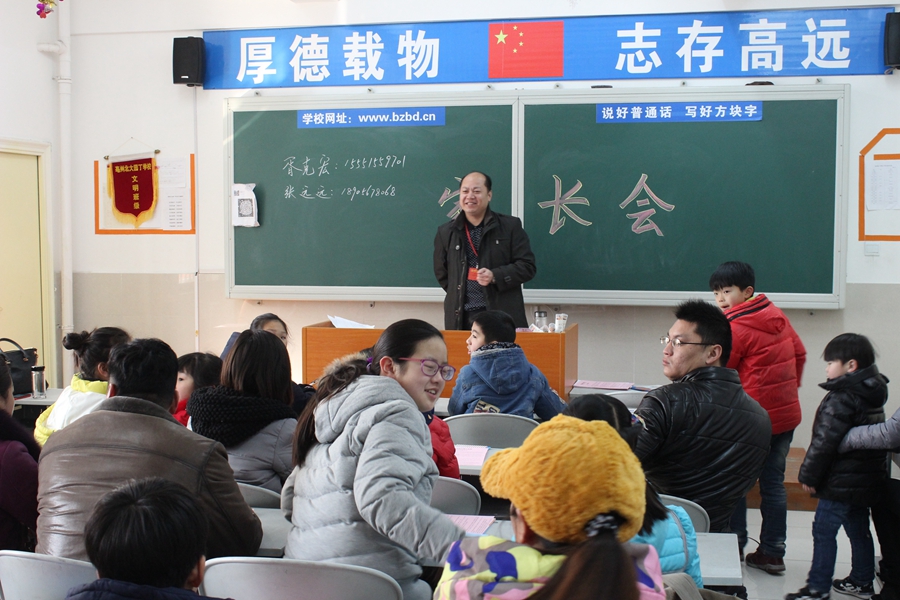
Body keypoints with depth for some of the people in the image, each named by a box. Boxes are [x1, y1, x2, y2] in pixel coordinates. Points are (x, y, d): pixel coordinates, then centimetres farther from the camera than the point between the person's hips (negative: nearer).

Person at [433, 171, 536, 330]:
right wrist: (458, 295, 9)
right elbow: (441, 272, 21)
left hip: (503, 316, -2)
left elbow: (527, 266, 1)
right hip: (460, 318, 2)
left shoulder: (511, 226, 4)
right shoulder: (446, 232, 12)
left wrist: (495, 276, -13)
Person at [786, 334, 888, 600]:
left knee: (823, 532, -4)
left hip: (841, 482, -10)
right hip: (868, 479, 10)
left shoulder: (842, 399, -19)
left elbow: (824, 441, -21)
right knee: (858, 530, 18)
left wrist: (809, 476, -12)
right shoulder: (871, 395, 9)